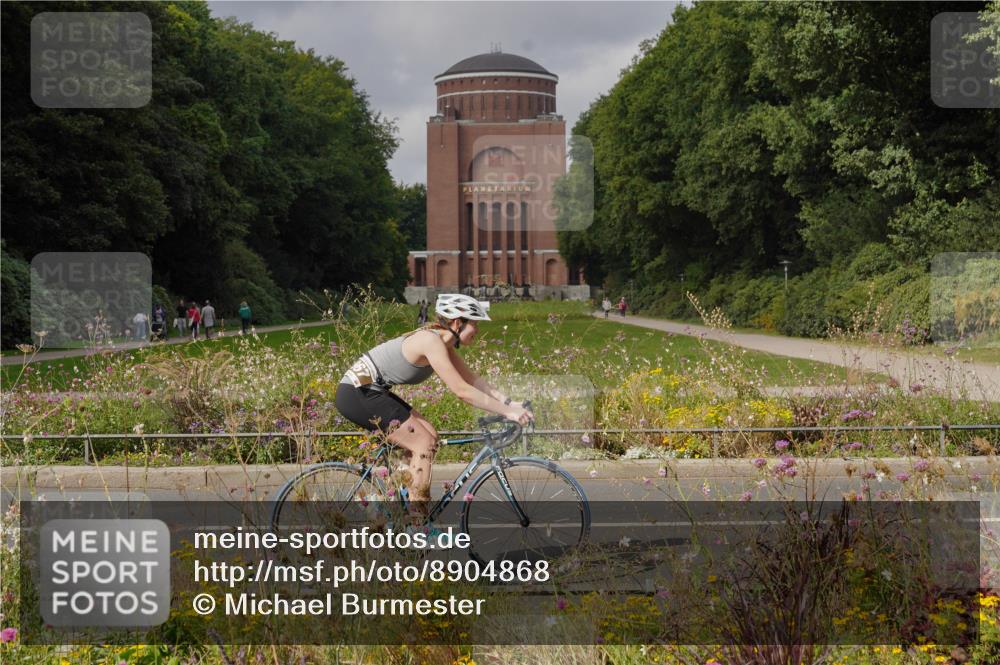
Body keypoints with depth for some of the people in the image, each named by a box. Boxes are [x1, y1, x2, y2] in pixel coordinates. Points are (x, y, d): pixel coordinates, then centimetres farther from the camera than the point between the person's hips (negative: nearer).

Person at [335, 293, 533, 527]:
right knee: (424, 443, -10)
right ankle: (417, 527, -8)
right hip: (357, 394, -10)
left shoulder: (444, 341, 8)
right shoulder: (431, 342, -21)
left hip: (370, 391, 10)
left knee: (429, 435, 8)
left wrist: (509, 402, 0)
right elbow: (462, 391, -25)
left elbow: (473, 379, 11)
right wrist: (507, 412, -21)